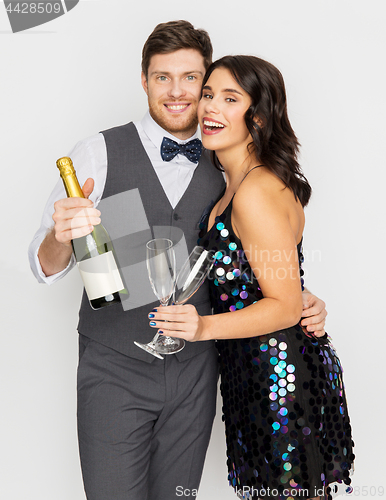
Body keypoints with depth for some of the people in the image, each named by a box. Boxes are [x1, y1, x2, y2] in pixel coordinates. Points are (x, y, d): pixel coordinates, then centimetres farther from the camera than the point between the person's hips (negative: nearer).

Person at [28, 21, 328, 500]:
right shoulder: (98, 154, -6)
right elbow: (45, 267, -8)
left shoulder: (224, 170, 3)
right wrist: (62, 236, -31)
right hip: (113, 371, -2)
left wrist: (298, 299, -7)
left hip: (195, 372, 3)